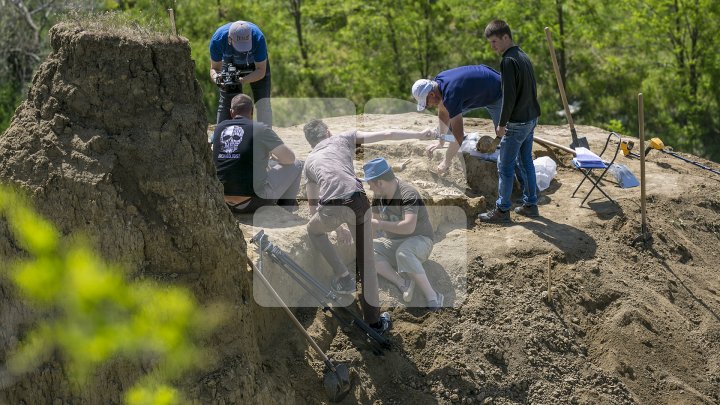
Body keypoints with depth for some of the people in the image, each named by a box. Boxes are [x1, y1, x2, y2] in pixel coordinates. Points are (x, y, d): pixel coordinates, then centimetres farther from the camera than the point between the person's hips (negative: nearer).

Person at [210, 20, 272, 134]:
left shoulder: (258, 38, -40)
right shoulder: (218, 39, -35)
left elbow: (261, 71, -31)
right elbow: (214, 68, -20)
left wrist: (242, 80, -47)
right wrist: (217, 78, -44)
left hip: (256, 65, -1)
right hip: (230, 65, 1)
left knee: (263, 103, -15)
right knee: (225, 103, -5)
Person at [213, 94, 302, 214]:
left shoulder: (219, 128, 8)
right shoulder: (260, 129, -6)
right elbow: (290, 158, 0)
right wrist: (274, 156, 23)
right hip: (253, 202, -6)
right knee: (296, 165, 13)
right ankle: (285, 207, 17)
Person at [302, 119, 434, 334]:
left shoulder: (309, 161, 30)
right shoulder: (343, 139, 25)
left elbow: (313, 205, 35)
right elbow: (385, 134, 16)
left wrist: (338, 227, 45)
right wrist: (420, 135, 21)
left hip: (331, 208, 1)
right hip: (358, 201, -1)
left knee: (314, 230, 36)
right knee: (366, 260, 15)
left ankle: (343, 276, 24)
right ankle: (374, 320, 21)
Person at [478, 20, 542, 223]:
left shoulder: (508, 61, -19)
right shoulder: (524, 57, 10)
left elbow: (509, 96, -22)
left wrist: (502, 124, -14)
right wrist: (532, 115, 19)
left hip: (517, 122, -9)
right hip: (531, 118, 9)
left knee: (505, 166, 0)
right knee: (526, 162, 16)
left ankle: (502, 210, 6)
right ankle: (530, 204, 22)